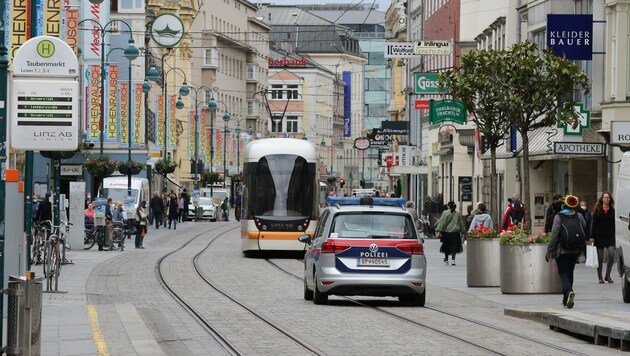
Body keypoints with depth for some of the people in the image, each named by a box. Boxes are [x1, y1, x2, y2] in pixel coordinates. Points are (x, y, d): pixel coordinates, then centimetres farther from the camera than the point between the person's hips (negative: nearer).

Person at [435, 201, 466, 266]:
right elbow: (461, 223, 11)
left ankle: (446, 259, 28)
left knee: (446, 246, 15)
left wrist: (439, 230, -10)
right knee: (454, 247, 0)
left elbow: (442, 222, -9)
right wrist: (463, 230, 21)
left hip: (446, 232, -1)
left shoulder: (445, 213, -5)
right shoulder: (458, 214, 3)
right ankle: (453, 259, -14)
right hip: (455, 233, 1)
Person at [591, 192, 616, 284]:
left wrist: (615, 237, 1)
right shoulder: (597, 210, 3)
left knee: (611, 254, -16)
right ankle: (600, 277, 14)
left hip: (610, 237, 0)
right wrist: (592, 236, -5)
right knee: (600, 257, 4)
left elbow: (615, 225, 7)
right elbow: (594, 224, 2)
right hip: (599, 236, 0)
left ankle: (607, 275, -3)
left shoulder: (613, 211, 6)